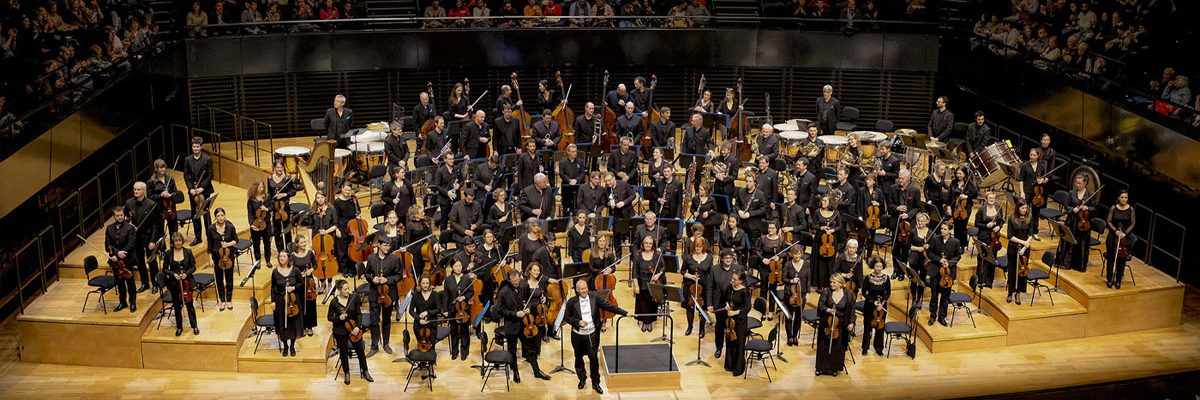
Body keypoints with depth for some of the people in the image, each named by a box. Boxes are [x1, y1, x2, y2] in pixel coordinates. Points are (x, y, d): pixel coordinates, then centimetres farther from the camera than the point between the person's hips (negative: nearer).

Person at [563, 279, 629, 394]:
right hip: (577, 335, 0)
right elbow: (566, 317, -3)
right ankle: (582, 379, 34)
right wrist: (578, 321, -18)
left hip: (592, 334, 0)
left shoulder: (595, 298, -5)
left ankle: (595, 383, 11)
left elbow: (609, 307, -6)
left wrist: (625, 313, -11)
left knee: (593, 358, -2)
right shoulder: (572, 302, -7)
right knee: (579, 358, 14)